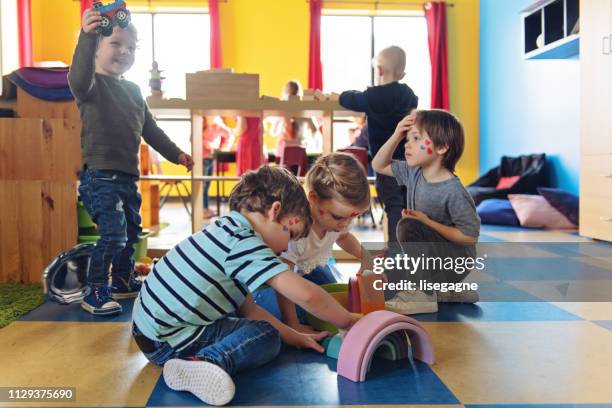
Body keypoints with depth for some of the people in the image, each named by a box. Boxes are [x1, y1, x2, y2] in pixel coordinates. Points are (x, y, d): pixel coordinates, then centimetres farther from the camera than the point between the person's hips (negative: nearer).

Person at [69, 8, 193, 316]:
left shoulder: (133, 90, 16)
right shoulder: (93, 84, -7)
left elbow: (150, 129, 24)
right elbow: (78, 79, -33)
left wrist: (175, 154, 22)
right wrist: (87, 36, -47)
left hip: (128, 177, 8)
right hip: (100, 176, -8)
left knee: (131, 233, 18)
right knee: (113, 235, -15)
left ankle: (124, 282, 36)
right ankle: (94, 292, 1)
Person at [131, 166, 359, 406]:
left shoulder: (228, 233, 9)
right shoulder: (242, 241, -20)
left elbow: (248, 309, 12)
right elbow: (304, 294, -26)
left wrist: (295, 337, 9)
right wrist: (348, 322, -11)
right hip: (166, 340, -10)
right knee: (267, 337, -8)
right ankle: (209, 361, -28)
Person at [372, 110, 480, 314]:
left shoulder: (453, 191, -23)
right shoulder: (414, 173, -1)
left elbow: (470, 236, -20)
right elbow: (379, 166, 9)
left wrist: (427, 222, -22)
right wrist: (396, 136, -6)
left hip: (455, 260, -8)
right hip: (433, 255, 9)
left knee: (408, 227, -28)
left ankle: (424, 294, -12)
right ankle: (452, 292, 14)